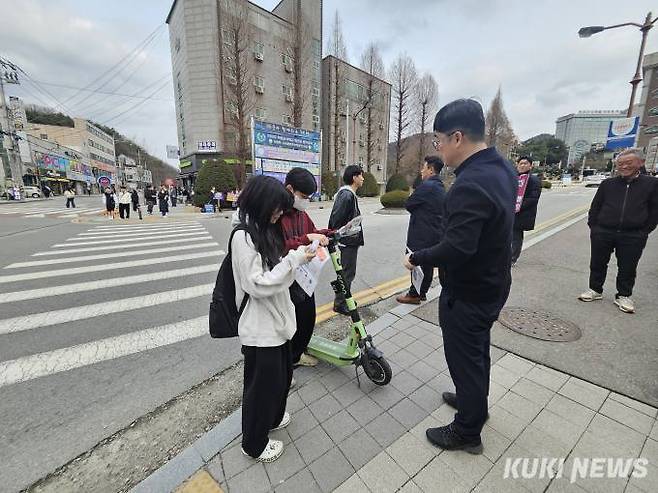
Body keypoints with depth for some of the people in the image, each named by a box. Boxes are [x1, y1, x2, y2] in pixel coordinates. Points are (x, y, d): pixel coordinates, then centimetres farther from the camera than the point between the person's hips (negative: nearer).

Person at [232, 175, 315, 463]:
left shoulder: (267, 231, 6)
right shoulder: (243, 237, -21)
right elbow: (258, 285, -25)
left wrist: (300, 255, 1)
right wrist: (294, 259, -25)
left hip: (278, 321, 9)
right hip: (260, 329, -8)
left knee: (282, 376, 27)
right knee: (262, 385, 13)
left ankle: (271, 418, 54)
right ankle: (253, 444, 40)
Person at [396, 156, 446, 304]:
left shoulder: (426, 186, -18)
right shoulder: (440, 187, 12)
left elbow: (408, 204, -12)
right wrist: (419, 212, 5)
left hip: (422, 235, -9)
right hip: (434, 233, 9)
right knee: (428, 264, 15)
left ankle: (414, 295, 13)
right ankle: (422, 292, 27)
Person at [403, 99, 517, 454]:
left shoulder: (469, 185, -30)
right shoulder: (501, 168, 2)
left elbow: (456, 249, -34)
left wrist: (416, 258, -19)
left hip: (467, 293, -9)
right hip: (491, 285, 10)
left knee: (464, 358, 10)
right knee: (478, 351, 27)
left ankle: (467, 431, 34)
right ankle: (474, 400, 52)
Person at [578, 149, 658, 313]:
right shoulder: (607, 184, 4)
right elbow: (595, 207, 8)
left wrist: (644, 231, -1)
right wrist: (593, 226, 1)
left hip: (633, 237, -1)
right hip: (602, 234, 1)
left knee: (628, 268, 9)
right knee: (597, 264, 10)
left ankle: (624, 296, 24)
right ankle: (595, 290, 24)